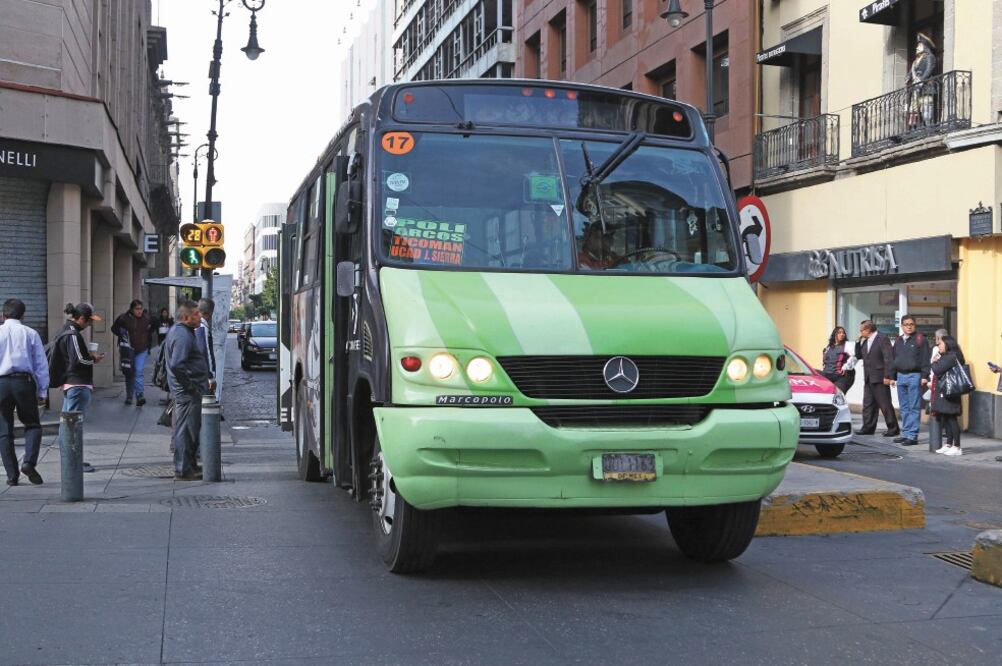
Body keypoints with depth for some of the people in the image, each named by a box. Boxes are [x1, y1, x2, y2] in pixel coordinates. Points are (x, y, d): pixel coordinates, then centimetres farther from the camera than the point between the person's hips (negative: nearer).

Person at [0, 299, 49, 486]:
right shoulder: (30, 333, 4)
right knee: (33, 424, 11)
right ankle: (29, 462, -12)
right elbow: (41, 364, 3)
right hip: (24, 381, -1)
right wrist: (42, 392, 8)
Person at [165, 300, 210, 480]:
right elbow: (177, 366, -29)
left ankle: (190, 465, 27)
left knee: (187, 430, 18)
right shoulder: (183, 335, -19)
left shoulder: (178, 331, 15)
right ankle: (183, 470, -1)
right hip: (188, 393, -11)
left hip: (187, 392, 11)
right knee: (186, 430, -5)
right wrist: (190, 386, -20)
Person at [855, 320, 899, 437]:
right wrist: (858, 342, 6)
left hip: (880, 379, -8)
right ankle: (868, 428, 15)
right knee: (868, 404, 9)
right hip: (868, 379, 8)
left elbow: (888, 358, -15)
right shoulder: (865, 342, 15)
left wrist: (887, 376, -20)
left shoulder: (882, 339, -10)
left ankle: (893, 428, 3)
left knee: (885, 405, -3)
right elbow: (858, 356, 18)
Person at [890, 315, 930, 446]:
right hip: (901, 376, 7)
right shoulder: (898, 341, 16)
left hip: (914, 376, -7)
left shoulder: (920, 340, -3)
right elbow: (893, 359, 19)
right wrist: (893, 377, 15)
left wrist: (925, 376, -15)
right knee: (904, 408, 11)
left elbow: (925, 359, -8)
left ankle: (912, 436, -6)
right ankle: (905, 434, 16)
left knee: (914, 408, -5)